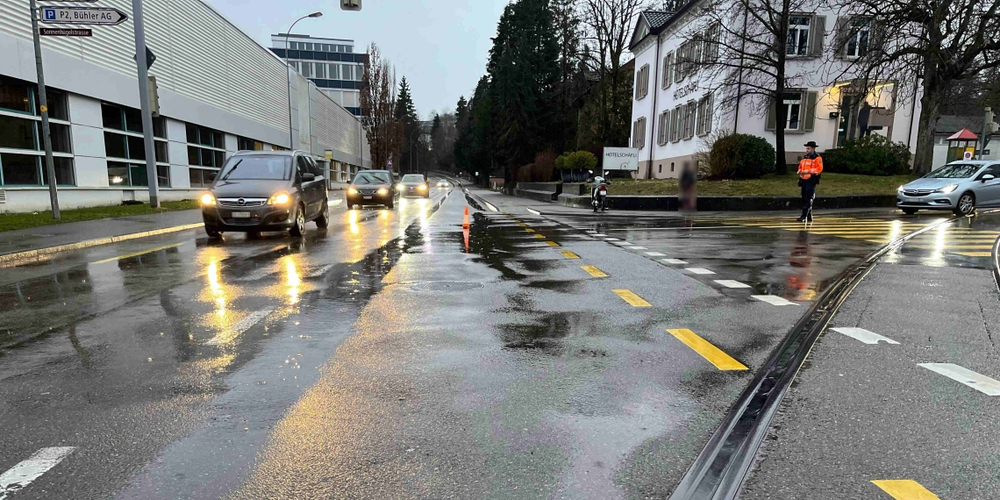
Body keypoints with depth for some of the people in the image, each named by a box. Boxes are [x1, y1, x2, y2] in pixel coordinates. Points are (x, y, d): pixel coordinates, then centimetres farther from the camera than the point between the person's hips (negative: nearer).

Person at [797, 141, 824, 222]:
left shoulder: (817, 158, -6)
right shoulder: (805, 157, 17)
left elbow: (819, 169, -15)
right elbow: (800, 167, 24)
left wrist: (809, 171, -20)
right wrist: (800, 172, 4)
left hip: (811, 181, -8)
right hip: (804, 180, 8)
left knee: (808, 199, -9)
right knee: (804, 199, 11)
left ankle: (804, 216, -11)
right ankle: (809, 216, 20)